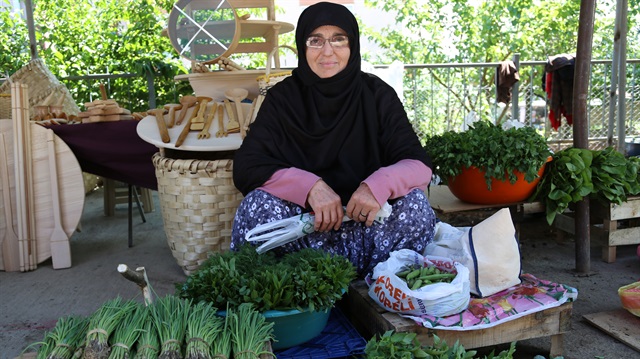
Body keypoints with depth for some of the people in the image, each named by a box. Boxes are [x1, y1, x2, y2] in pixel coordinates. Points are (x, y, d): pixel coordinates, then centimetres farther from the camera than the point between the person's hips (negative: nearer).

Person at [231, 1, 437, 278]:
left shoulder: (377, 94, -2)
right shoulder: (283, 97, -3)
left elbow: (418, 164, -9)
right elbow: (246, 167, -12)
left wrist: (379, 185, -32)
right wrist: (310, 186, -28)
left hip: (367, 226, 1)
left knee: (414, 202, -25)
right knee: (258, 203, -27)